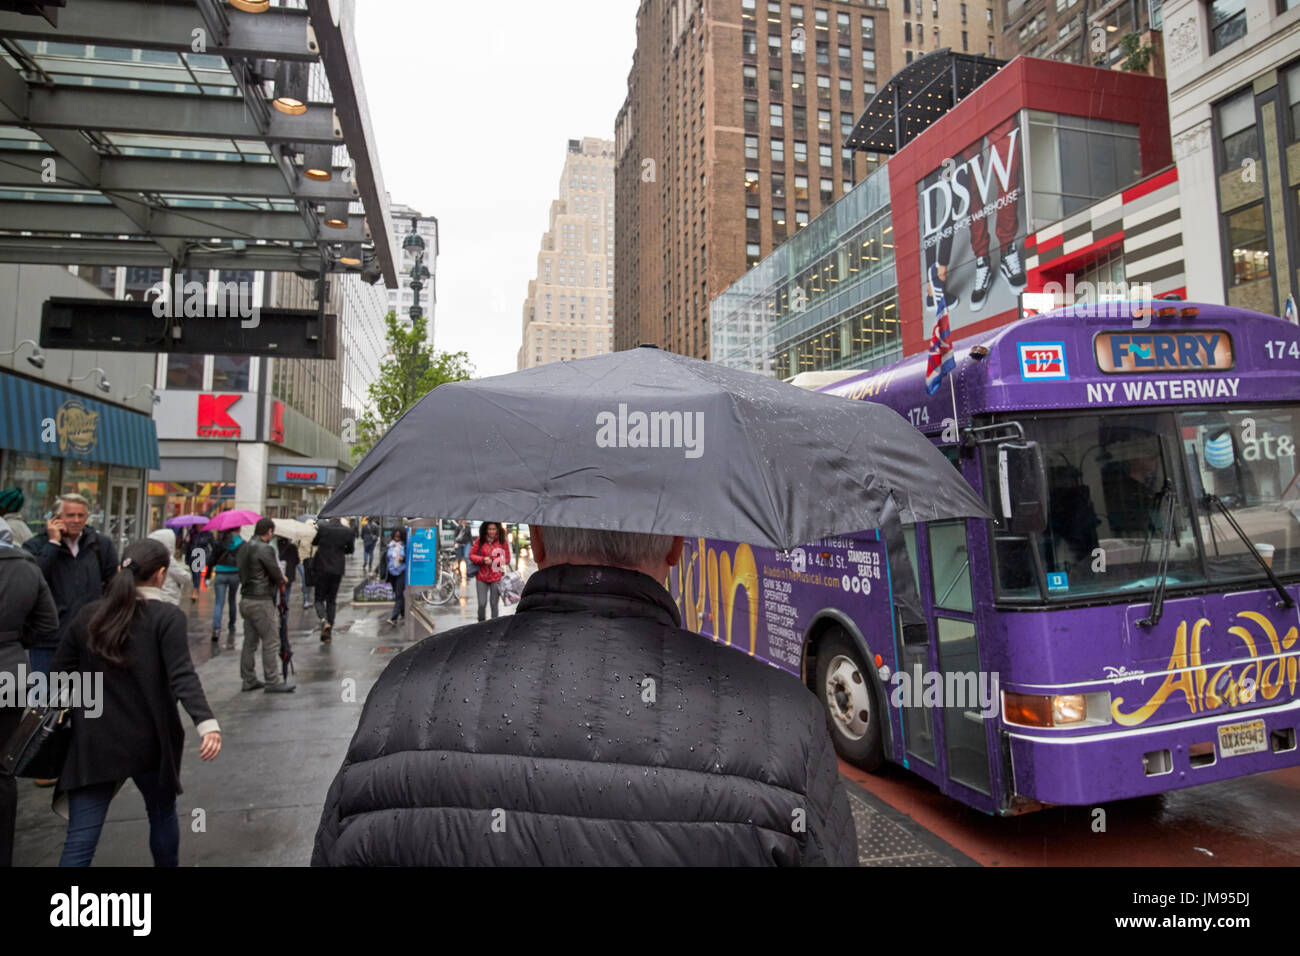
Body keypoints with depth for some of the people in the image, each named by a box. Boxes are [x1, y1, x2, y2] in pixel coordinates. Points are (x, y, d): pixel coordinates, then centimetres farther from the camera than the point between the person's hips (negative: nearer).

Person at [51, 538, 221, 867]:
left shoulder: (88, 615, 3)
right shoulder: (167, 616, -10)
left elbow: (61, 673, 9)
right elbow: (182, 676, -23)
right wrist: (206, 722, -31)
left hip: (94, 743, 3)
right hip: (148, 741, -2)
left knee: (80, 842, 3)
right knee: (163, 815, 22)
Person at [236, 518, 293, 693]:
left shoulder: (244, 548, 11)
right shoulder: (265, 549, -16)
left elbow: (243, 573, 14)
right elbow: (275, 573, -14)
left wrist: (278, 578, 12)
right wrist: (282, 581, 9)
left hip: (246, 600, 9)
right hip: (261, 601, -9)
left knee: (249, 641, 14)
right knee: (271, 642, -2)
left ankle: (249, 680, 21)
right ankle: (272, 682, 1)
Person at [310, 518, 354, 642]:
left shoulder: (323, 527, -11)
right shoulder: (348, 531, -5)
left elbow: (314, 543, 4)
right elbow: (350, 550, 8)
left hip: (322, 568, -2)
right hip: (337, 570, 2)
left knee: (319, 599, 9)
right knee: (331, 601, 12)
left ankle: (324, 619, -21)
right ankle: (327, 634, 11)